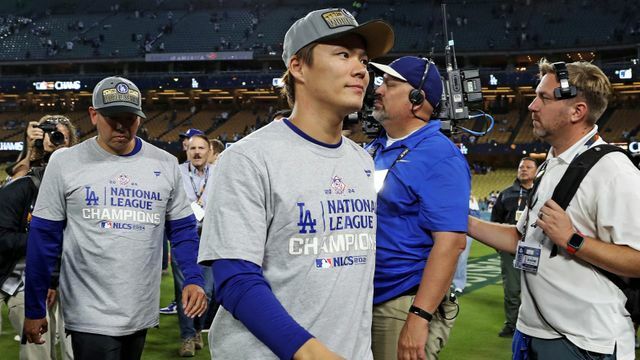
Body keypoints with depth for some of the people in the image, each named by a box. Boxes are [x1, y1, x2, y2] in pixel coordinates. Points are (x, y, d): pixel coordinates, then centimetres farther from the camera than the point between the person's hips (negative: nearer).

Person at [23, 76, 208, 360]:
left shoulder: (165, 164, 3)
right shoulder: (65, 163, -4)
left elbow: (182, 230, 8)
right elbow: (44, 238, -1)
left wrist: (193, 279, -9)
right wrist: (34, 310, 0)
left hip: (142, 313, 3)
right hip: (91, 315, -3)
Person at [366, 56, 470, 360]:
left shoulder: (440, 158, -14)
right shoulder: (371, 150, 11)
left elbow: (451, 241, -22)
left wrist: (419, 317, -26)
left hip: (405, 306, -8)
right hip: (360, 301, 8)